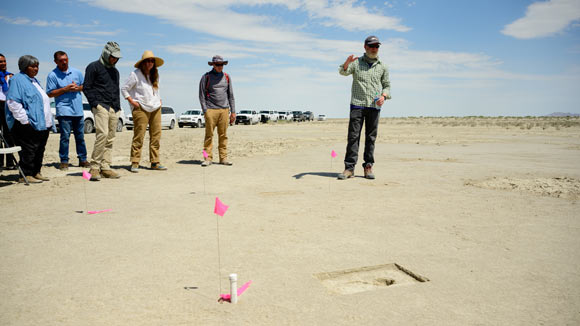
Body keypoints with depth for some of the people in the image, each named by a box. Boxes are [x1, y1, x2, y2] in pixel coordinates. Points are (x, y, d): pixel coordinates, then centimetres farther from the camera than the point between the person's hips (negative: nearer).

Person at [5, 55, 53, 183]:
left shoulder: (34, 81, 21)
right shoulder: (18, 80, -7)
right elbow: (13, 102, -15)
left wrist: (48, 121, 21)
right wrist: (24, 120, -19)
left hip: (42, 124, 9)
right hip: (29, 125, -9)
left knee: (39, 149, 11)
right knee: (28, 150, -7)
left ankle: (36, 172, 20)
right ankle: (26, 175, -1)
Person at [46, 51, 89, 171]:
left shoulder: (76, 72, 12)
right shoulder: (52, 75, 0)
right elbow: (50, 93, -4)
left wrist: (78, 88, -4)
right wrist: (65, 89, -14)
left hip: (78, 110, 4)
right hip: (64, 110, -4)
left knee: (80, 136, 9)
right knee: (65, 136, -7)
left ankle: (82, 159, 16)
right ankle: (64, 161, 1)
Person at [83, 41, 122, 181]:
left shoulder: (115, 71, 24)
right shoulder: (94, 67, 2)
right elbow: (86, 88, -2)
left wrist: (118, 107, 16)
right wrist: (95, 104, -11)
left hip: (114, 109, 7)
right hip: (101, 106, -7)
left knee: (110, 138, 3)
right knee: (102, 134, -20)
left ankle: (105, 167, 7)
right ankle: (94, 167, -13)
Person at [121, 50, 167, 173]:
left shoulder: (155, 75, 16)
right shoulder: (135, 74, -2)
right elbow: (124, 89, 0)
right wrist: (132, 102, -8)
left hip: (156, 108, 6)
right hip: (141, 108, -6)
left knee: (156, 136, 3)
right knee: (139, 136, -8)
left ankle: (155, 162, 8)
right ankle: (134, 163, -2)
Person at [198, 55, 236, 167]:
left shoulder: (227, 77, 14)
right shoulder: (206, 77, 4)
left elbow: (231, 95, 16)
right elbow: (202, 95, 2)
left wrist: (233, 111, 10)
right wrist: (205, 110, -8)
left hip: (224, 110, 3)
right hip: (211, 110, -3)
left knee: (223, 135, 4)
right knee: (209, 135, -3)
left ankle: (223, 158, 8)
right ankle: (208, 158, 1)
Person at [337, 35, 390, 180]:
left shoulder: (382, 66, 14)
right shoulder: (356, 63, 8)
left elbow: (387, 85, 17)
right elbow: (343, 72, -9)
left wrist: (383, 96, -5)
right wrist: (347, 63, -32)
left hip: (374, 106, 2)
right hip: (357, 104, -2)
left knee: (371, 137, 3)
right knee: (353, 136, -6)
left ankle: (368, 167, 10)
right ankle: (349, 168, -6)